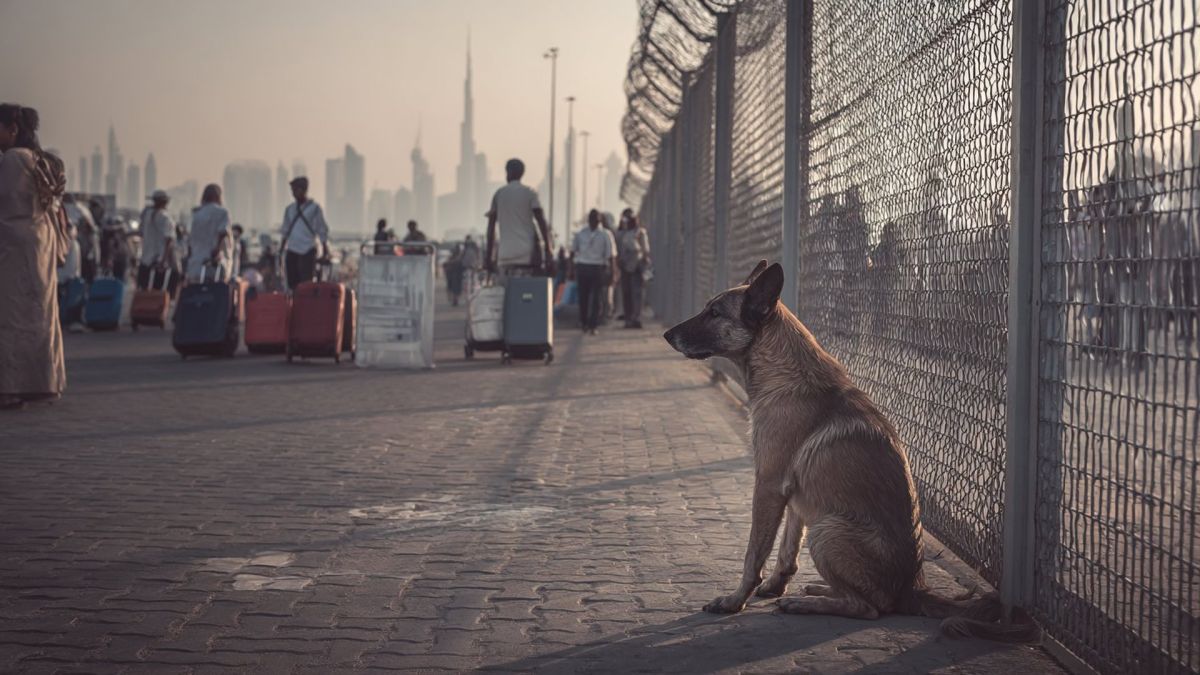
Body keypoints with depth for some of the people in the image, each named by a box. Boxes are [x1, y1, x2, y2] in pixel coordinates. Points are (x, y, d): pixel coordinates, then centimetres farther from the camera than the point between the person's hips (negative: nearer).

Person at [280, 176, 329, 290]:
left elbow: (322, 232, 0)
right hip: (292, 251, 5)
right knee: (292, 282, 4)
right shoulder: (290, 209, 11)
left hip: (307, 251, -5)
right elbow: (285, 232, 16)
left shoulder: (314, 208, -1)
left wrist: (325, 252, -3)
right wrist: (281, 250, 14)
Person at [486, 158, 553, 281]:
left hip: (505, 254, 2)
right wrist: (547, 252, -4)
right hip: (527, 254, -2)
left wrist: (489, 255, 14)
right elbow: (541, 223, -5)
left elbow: (491, 226, 9)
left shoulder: (498, 194, 9)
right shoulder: (529, 194, 2)